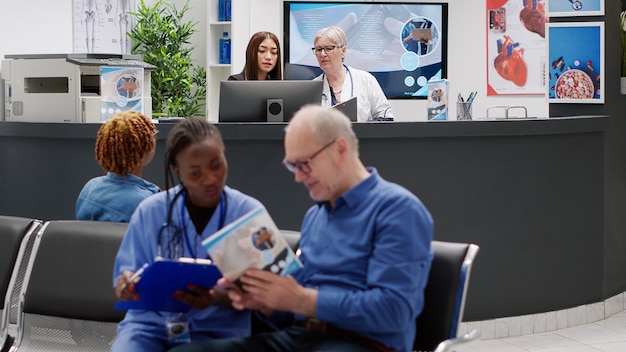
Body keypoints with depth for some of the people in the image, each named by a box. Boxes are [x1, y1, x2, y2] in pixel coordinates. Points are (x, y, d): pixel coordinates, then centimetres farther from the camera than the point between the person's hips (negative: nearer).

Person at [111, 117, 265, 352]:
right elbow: (125, 273, 9)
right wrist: (126, 284, -16)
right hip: (150, 322, 2)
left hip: (218, 329, -2)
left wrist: (218, 298, -22)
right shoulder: (150, 212, 4)